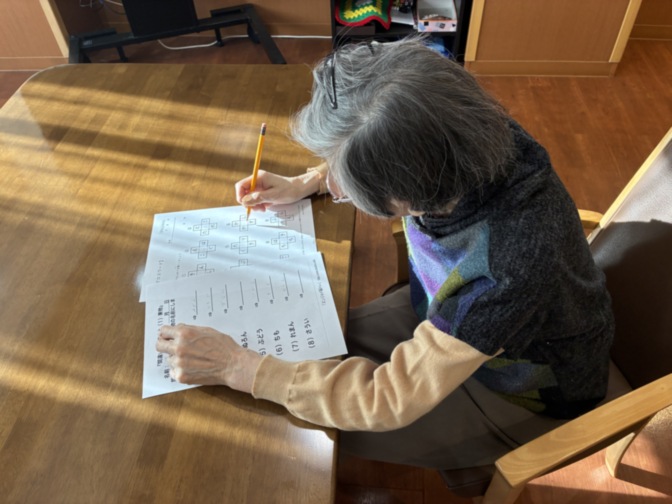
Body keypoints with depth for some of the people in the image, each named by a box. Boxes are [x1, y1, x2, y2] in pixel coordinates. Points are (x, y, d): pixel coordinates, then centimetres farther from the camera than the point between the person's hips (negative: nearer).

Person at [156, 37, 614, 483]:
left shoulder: (507, 270, -44)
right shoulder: (464, 141, -25)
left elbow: (389, 398, -32)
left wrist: (237, 366, -29)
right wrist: (304, 185, -8)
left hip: (518, 394, -5)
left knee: (320, 433, -5)